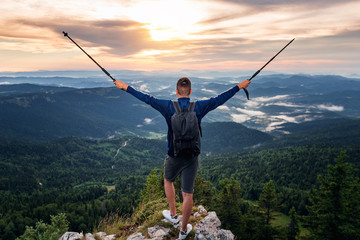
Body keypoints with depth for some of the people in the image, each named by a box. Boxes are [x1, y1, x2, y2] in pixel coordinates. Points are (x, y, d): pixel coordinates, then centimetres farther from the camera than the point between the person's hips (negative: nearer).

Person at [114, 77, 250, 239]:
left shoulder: (169, 107, -10)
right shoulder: (198, 107, -8)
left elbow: (147, 99, -2)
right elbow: (220, 99, 1)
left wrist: (126, 87, 11)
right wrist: (240, 86, 13)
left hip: (173, 156, 0)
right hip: (192, 157, 1)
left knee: (168, 181, 29)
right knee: (188, 194, 9)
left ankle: (173, 215, 39)